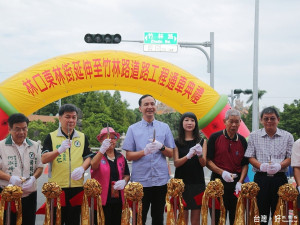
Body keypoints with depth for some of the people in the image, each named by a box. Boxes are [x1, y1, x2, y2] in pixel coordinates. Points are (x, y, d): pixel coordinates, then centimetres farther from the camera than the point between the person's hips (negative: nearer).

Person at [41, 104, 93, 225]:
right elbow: (44, 159, -5)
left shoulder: (82, 137, 12)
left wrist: (82, 168, -9)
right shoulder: (51, 137, 4)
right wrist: (59, 150, -21)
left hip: (77, 185, 2)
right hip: (56, 186, -2)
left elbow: (88, 157, 12)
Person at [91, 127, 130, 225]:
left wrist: (124, 181, -6)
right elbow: (93, 166, -22)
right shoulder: (98, 156, 0)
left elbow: (127, 175, 19)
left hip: (118, 199, 4)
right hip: (102, 199, -4)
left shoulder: (121, 157, 13)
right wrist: (102, 150, -38)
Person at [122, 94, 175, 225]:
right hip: (140, 180, -1)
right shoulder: (133, 129, 5)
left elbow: (171, 154, 9)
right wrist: (145, 151, -15)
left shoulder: (164, 127, 9)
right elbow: (129, 156, 2)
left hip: (161, 180, 1)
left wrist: (161, 147, -11)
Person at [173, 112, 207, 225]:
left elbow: (204, 164, 1)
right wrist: (188, 156, -22)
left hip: (197, 182, 1)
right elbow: (176, 163, -4)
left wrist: (200, 155, -20)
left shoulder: (202, 141, 7)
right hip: (182, 182, -1)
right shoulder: (177, 142, 4)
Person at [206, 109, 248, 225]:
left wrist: (240, 182, -5)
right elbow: (208, 161, -3)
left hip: (236, 182, 3)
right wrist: (222, 172, -15)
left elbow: (245, 164, 9)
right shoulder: (215, 137, -1)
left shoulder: (242, 141, 8)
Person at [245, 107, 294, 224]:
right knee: (261, 211, 1)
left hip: (280, 178, 0)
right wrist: (261, 166, -14)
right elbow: (250, 157, 6)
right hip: (261, 178, 0)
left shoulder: (287, 136, 7)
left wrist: (279, 166, -16)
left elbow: (290, 158, 5)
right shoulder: (254, 136, 9)